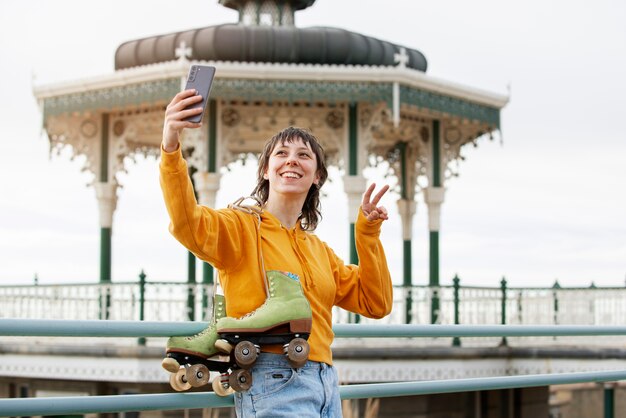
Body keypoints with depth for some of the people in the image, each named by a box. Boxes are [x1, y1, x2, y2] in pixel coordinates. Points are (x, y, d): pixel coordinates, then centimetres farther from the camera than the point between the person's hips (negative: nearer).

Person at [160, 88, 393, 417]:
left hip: (326, 386, 7)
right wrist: (170, 149, -37)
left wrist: (367, 234, 9)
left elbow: (375, 304, 17)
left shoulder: (318, 249, 20)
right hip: (274, 383, -7)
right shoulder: (241, 227, -1)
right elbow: (189, 225, -23)